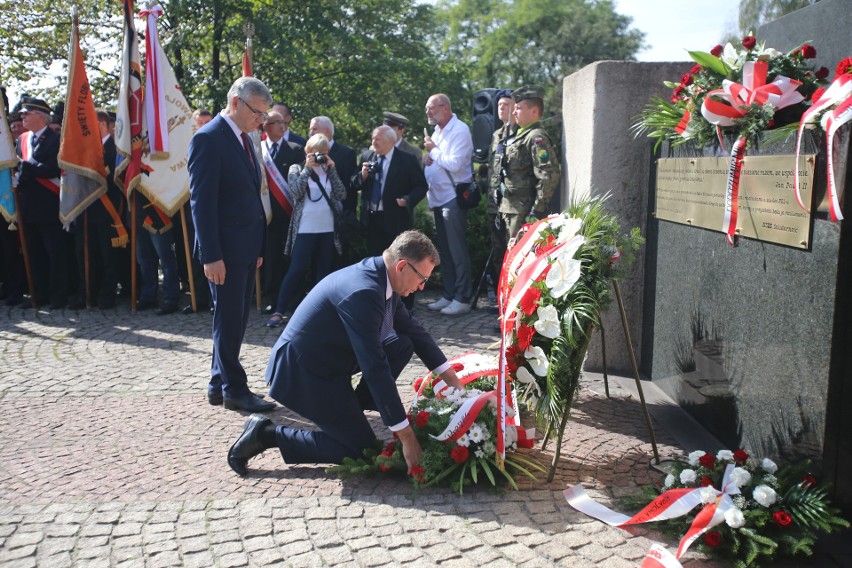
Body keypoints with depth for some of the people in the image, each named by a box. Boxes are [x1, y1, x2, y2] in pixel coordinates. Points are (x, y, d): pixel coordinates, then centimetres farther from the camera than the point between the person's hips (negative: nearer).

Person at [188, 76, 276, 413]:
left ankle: (219, 384, 26)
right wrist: (211, 255, -20)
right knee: (229, 319, 1)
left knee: (236, 318, 14)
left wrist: (258, 246, 15)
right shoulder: (208, 139, -12)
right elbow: (201, 201, -17)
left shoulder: (244, 138, 14)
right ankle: (233, 389, 12)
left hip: (247, 247, 9)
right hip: (225, 248, -9)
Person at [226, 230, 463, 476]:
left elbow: (413, 328, 13)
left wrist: (450, 377, 12)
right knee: (360, 451, -3)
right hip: (304, 371, -9)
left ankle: (351, 405, 16)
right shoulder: (362, 292, -31)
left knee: (403, 345, 3)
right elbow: (375, 369, -31)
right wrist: (406, 436, -26)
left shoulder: (379, 276, -1)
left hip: (332, 356, 9)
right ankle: (266, 434, 0)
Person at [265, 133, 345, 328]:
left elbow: (342, 195, 0)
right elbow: (296, 192, -12)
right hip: (304, 229, -4)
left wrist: (332, 169, -4)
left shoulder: (329, 170, 13)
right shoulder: (297, 169, 5)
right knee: (297, 270, -8)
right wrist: (307, 167, -12)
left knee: (325, 271, 7)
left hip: (328, 229, 4)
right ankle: (279, 311, -3)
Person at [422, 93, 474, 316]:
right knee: (445, 250, 12)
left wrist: (434, 150, -10)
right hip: (439, 198, 9)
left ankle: (462, 298, 0)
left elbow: (455, 164, -21)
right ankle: (448, 295, 20)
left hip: (453, 198, -9)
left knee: (457, 250, -6)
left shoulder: (459, 130, -11)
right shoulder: (438, 131, 17)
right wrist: (429, 157, 0)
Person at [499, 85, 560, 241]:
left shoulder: (537, 137, -13)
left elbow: (549, 176, -22)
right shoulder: (520, 136, 17)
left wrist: (537, 210, -22)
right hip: (510, 208, 10)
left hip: (524, 210, -10)